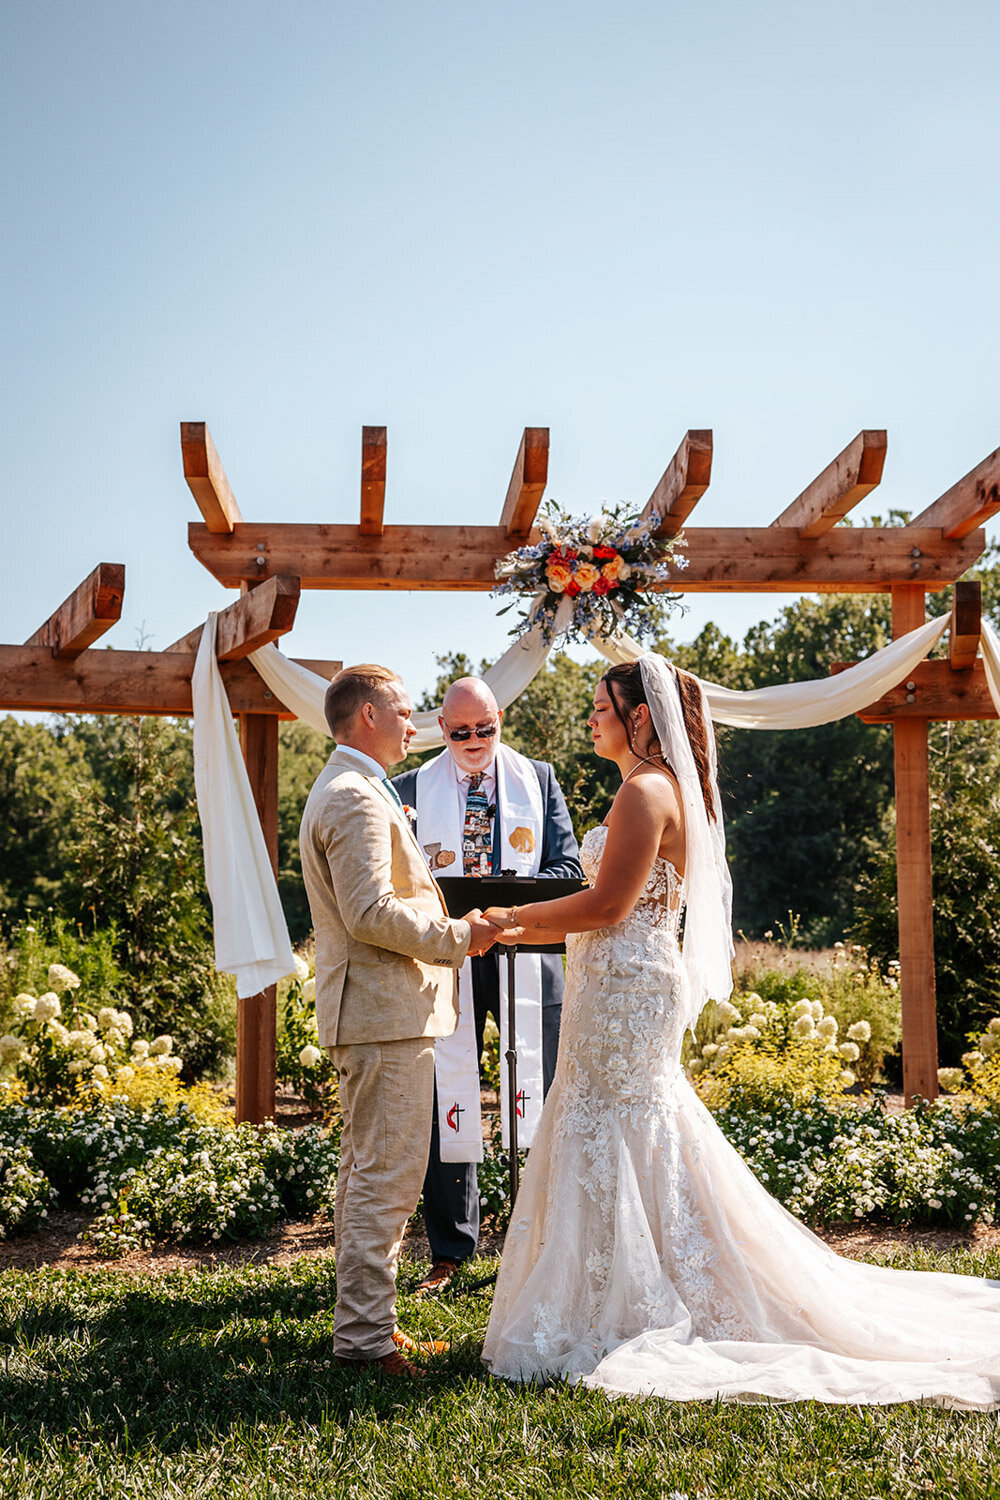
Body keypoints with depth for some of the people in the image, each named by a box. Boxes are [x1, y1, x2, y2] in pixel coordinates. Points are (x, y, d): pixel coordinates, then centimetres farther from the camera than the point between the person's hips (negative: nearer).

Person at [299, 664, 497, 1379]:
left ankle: (364, 1320, 24)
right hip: (386, 1011, -11)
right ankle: (367, 1336, -2)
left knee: (367, 1173, 16)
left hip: (370, 1011, 11)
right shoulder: (358, 798, -16)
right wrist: (457, 936, -14)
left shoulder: (344, 790, 19)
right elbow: (371, 914, -24)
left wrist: (444, 920, 15)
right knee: (388, 1177, -7)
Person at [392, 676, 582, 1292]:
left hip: (525, 957, 0)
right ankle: (451, 1252, 15)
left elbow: (568, 869, 4)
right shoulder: (413, 789, 6)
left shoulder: (538, 779, 9)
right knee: (445, 1106, 3)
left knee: (539, 1104, 3)